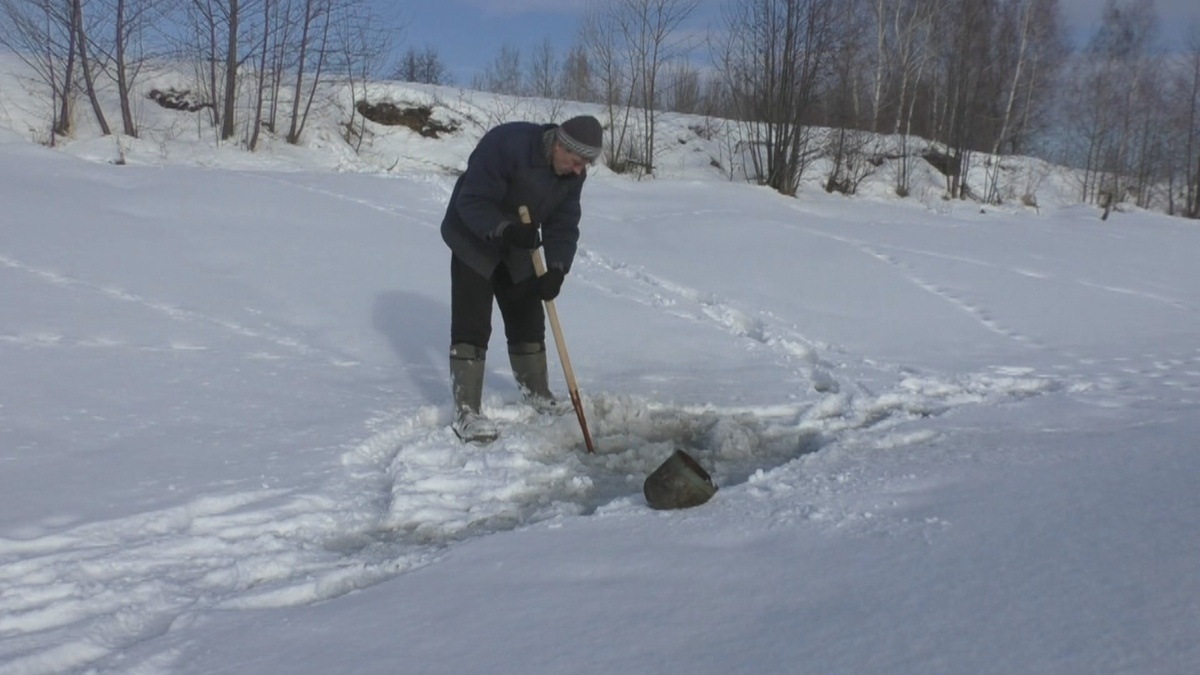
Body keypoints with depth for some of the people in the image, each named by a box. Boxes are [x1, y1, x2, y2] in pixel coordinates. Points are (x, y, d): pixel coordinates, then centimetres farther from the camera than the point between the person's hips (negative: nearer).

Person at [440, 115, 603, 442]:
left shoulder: (572, 173, -11)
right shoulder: (506, 143, -32)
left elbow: (564, 225, -10)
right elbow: (472, 201, -30)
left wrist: (556, 269, -25)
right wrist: (504, 229, -44)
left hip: (518, 246, 6)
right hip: (473, 240, -6)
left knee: (528, 317, 12)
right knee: (471, 323, -11)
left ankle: (536, 391, 29)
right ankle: (465, 410, -8)